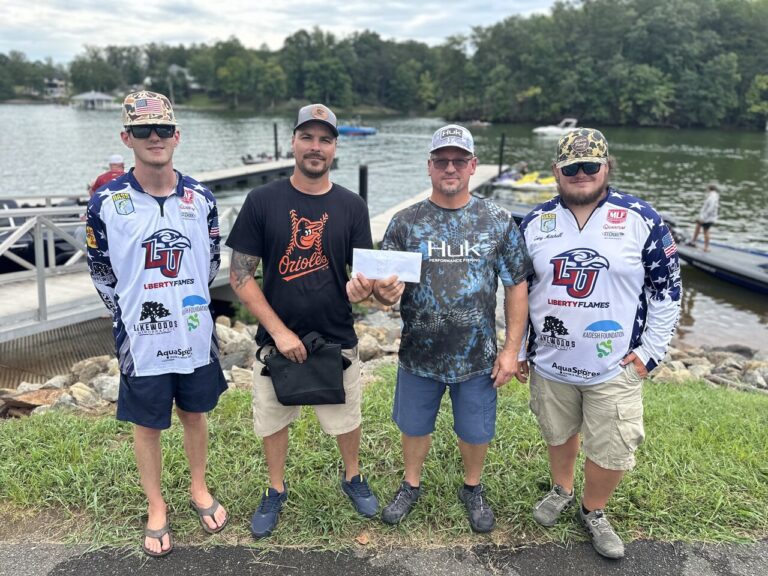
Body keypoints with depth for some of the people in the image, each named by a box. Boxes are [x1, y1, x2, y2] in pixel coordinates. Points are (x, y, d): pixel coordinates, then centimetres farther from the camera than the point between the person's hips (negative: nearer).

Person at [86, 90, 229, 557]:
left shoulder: (200, 198, -2)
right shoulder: (107, 203, -9)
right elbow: (102, 273, 1)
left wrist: (189, 303, 12)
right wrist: (132, 315, 4)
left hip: (195, 336, 2)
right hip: (142, 340, -2)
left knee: (195, 414, 18)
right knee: (147, 425, 13)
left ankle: (200, 491, 40)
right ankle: (156, 509, 33)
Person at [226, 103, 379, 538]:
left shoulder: (352, 206, -3)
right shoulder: (263, 201, -7)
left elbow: (365, 272, 0)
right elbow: (240, 276, -7)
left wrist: (362, 289, -24)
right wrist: (279, 330, -14)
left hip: (338, 340, 1)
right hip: (277, 338, 0)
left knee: (346, 417, 17)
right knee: (273, 419, 16)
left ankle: (352, 477, 46)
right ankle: (276, 490, 42)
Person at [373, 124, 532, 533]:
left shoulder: (498, 222, -5)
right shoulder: (405, 222, -5)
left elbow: (516, 287, -2)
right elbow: (386, 290, -6)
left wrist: (511, 349, -5)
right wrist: (384, 292, -30)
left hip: (477, 358, 0)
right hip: (418, 355, 1)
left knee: (475, 432, 16)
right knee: (414, 426, 18)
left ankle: (473, 489, 44)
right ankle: (411, 486, 45)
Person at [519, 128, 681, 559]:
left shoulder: (641, 220, -8)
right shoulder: (534, 224, 0)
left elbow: (667, 290, -2)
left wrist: (650, 351, -6)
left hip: (615, 367, -2)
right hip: (549, 362, 2)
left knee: (613, 453, 5)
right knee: (558, 433, 20)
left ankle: (593, 512, 34)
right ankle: (562, 491, 48)